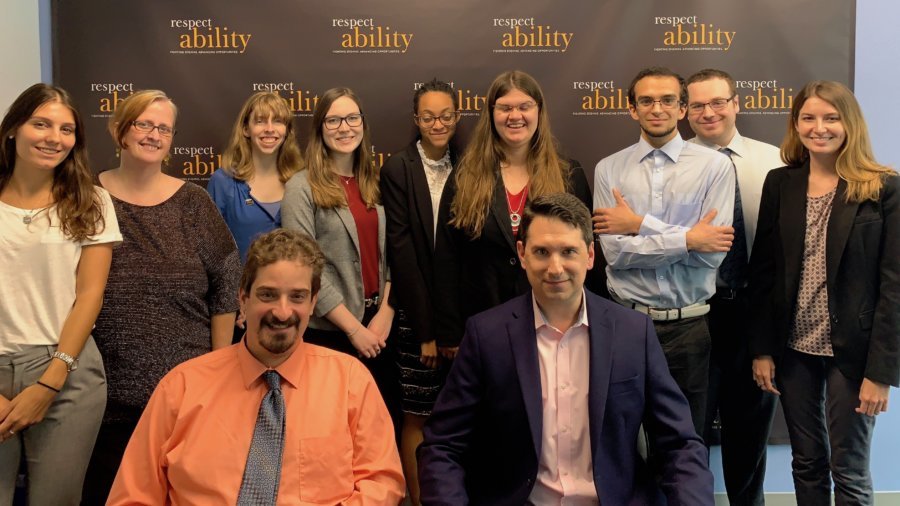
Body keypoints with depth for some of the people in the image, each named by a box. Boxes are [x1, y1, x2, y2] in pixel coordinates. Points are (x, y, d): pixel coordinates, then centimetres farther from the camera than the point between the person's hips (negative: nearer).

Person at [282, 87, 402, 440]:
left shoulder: (373, 183, 9)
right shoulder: (302, 187, -7)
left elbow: (388, 254, 9)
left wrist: (385, 313, -5)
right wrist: (354, 327, -13)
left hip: (377, 328, 5)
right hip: (328, 332, -5)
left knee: (389, 421, 10)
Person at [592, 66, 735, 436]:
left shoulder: (714, 165, -2)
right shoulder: (609, 169, 1)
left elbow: (713, 250, -11)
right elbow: (614, 251, -9)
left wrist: (641, 224, -12)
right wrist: (688, 239, -13)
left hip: (689, 326, 0)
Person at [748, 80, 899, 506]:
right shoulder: (780, 184, 4)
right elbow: (762, 271, 4)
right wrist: (761, 349, 0)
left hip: (852, 351, -3)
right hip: (793, 349, 3)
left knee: (848, 470, 7)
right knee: (807, 463, 14)